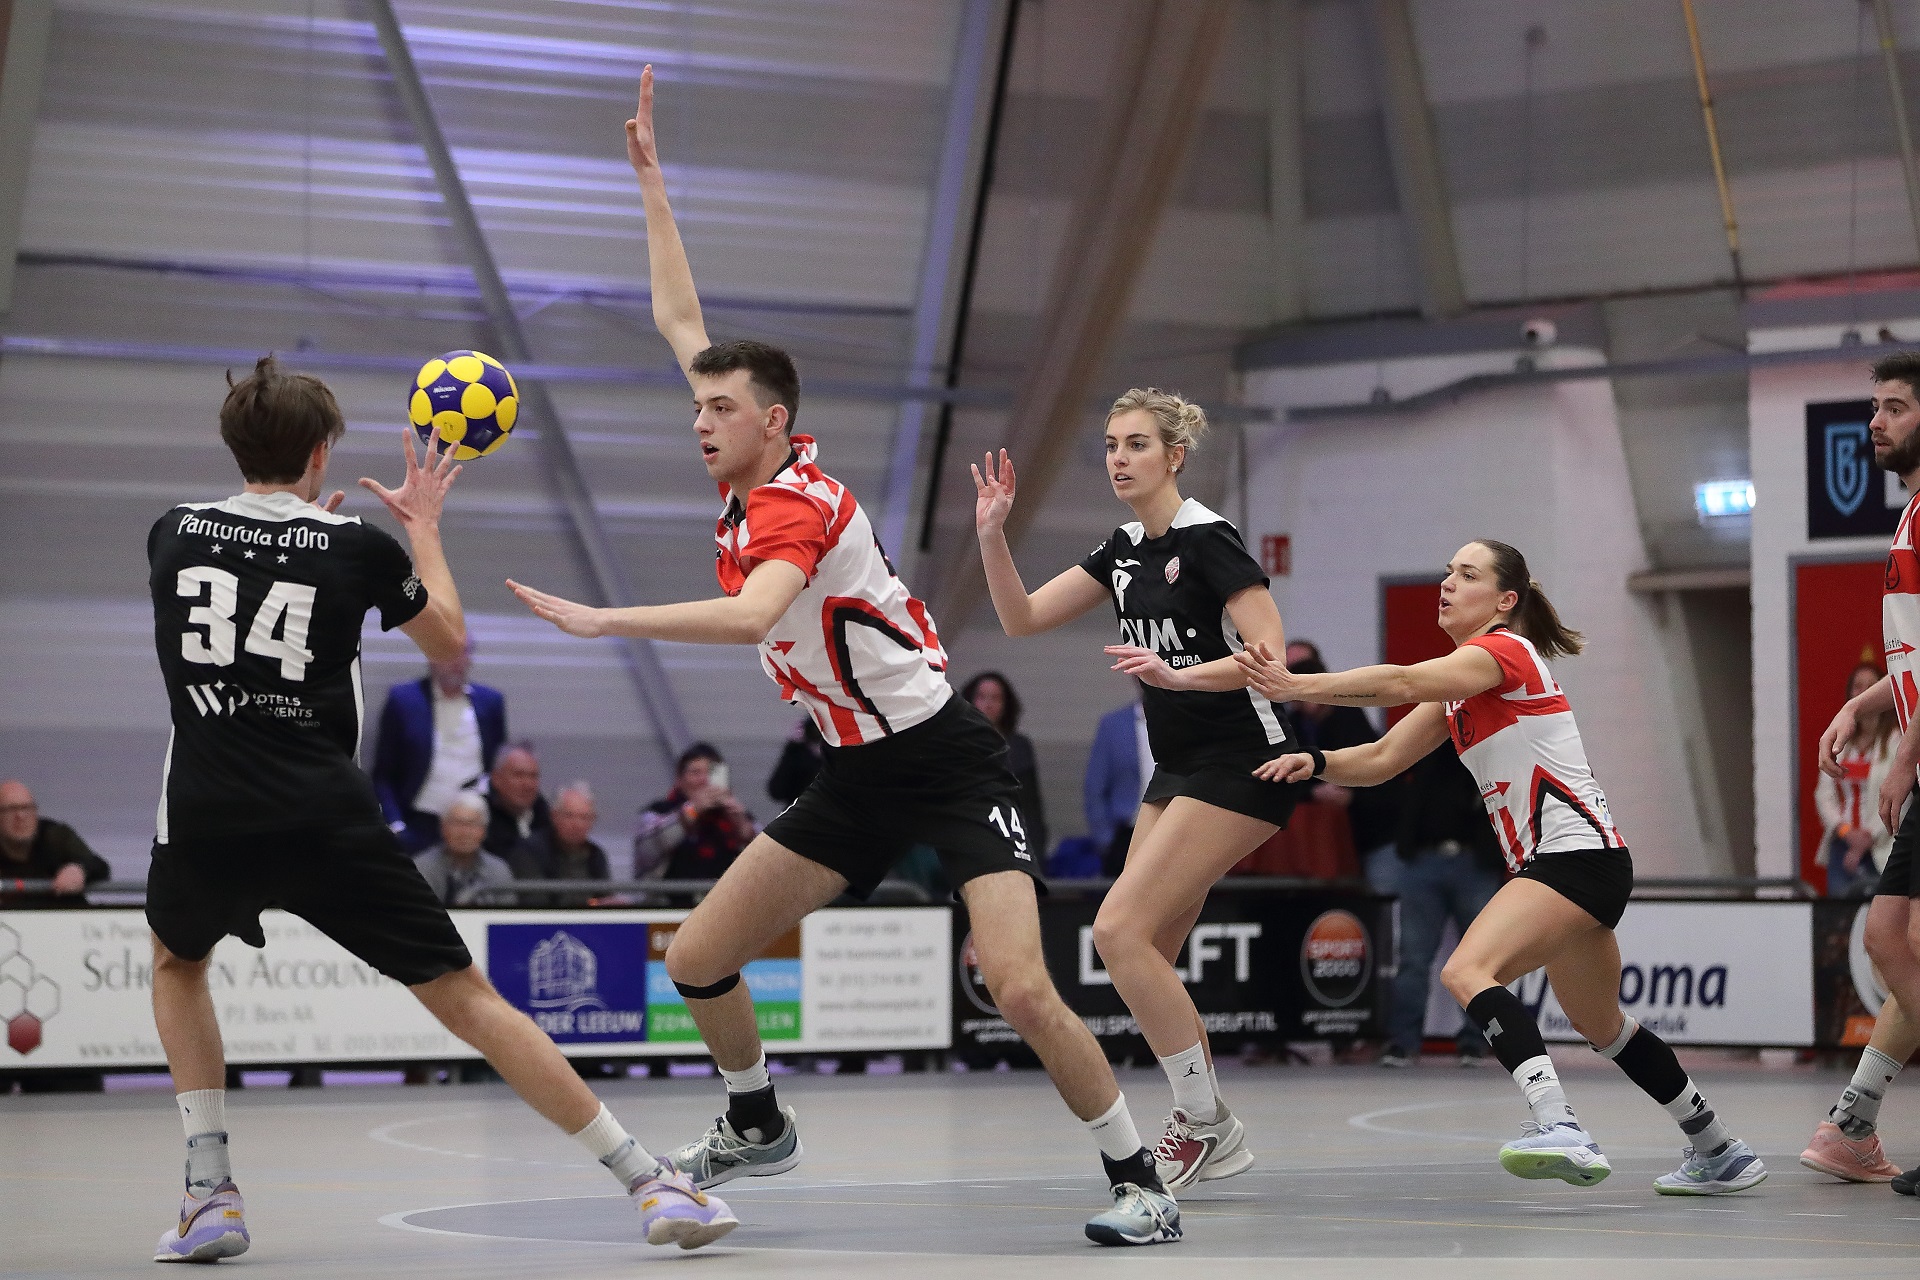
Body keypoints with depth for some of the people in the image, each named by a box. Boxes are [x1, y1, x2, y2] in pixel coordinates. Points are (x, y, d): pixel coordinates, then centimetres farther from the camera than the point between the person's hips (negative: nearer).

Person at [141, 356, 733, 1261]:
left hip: (204, 819, 1)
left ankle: (210, 1196, 19)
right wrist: (424, 526, 35)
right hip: (331, 825, -1)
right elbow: (448, 642, 21)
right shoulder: (358, 547, 3)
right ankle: (652, 1186, 1)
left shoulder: (171, 534, 9)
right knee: (467, 998, 4)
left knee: (177, 962, 32)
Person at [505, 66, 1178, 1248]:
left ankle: (1142, 1182, -9)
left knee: (1021, 987, -22)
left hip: (945, 763, -9)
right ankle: (759, 1126, 32)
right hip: (858, 780, 9)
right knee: (698, 959, 7)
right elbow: (682, 322, 12)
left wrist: (606, 620, -41)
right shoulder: (749, 481, 3)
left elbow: (749, 617, -41)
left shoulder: (797, 504, -20)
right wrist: (652, 180, 12)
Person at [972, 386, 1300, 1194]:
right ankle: (1205, 1133, 14)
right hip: (1178, 768, 9)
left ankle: (1206, 1123, -8)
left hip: (1240, 764, -9)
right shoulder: (1125, 551, 11)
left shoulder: (1207, 539, -14)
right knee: (1145, 958, 5)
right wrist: (992, 533, -4)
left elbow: (1270, 652, -21)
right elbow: (1022, 618, 10)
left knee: (1121, 929, -17)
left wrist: (1177, 673, -35)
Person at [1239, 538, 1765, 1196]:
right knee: (1603, 1027, 23)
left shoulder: (1504, 650, -10)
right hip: (1553, 864, 10)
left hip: (1578, 853, -10)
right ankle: (1720, 1153, 38)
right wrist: (1314, 761, -7)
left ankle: (1560, 1127, -40)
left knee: (1467, 971, -27)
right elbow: (1382, 758, 11)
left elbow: (1401, 683, -27)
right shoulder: (1458, 684, 17)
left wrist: (1299, 686, -33)